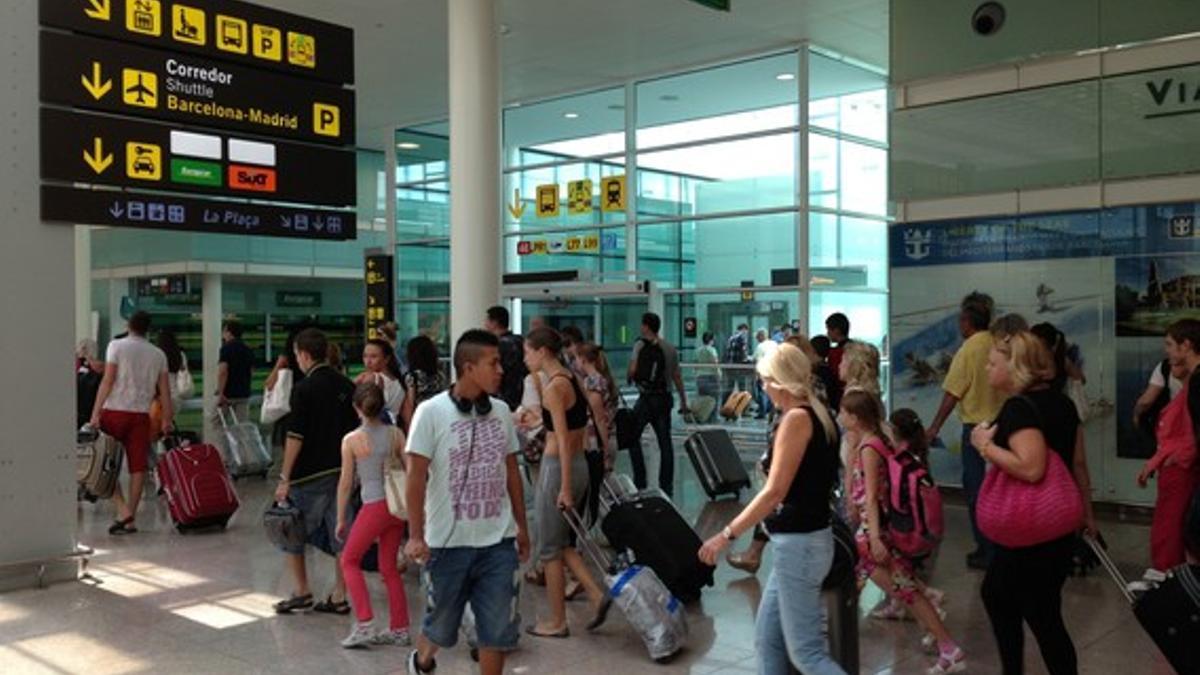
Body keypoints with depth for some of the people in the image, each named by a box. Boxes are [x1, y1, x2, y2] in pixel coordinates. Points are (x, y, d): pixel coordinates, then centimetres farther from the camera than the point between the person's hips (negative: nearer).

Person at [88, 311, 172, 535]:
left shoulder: (116, 346, 1)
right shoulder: (158, 354, 11)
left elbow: (108, 381, -8)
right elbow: (164, 390, 9)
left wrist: (95, 412, -9)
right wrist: (167, 419, 15)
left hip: (115, 411, -3)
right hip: (141, 414, 3)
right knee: (138, 466, 3)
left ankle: (122, 509, -5)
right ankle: (131, 519, 6)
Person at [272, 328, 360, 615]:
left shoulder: (304, 388, -12)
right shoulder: (347, 386, 7)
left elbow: (295, 437, -14)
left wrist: (285, 478, -9)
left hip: (310, 475, -6)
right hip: (343, 471, 6)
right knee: (341, 536, 8)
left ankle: (301, 592, 14)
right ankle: (339, 597, 12)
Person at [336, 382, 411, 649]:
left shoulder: (352, 440, -6)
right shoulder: (396, 434, 2)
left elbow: (346, 483, -3)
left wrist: (341, 519, 6)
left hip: (375, 506, -5)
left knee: (349, 560, 15)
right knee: (389, 567, 17)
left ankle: (364, 624, 6)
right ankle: (399, 629, 19)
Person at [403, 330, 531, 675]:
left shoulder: (501, 412, 3)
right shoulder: (431, 412, -10)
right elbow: (416, 477, -10)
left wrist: (522, 526, 13)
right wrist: (416, 535, -13)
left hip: (498, 541, 3)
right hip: (449, 541, -3)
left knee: (498, 629, 4)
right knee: (441, 622, 15)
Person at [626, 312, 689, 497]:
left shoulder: (641, 344, -6)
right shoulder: (671, 348, 10)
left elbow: (633, 370, -9)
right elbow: (677, 376, 11)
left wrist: (631, 377, 14)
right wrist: (683, 400, 16)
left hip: (647, 397, -5)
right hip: (665, 398, 5)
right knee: (665, 442, 7)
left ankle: (640, 481, 2)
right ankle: (667, 485, 9)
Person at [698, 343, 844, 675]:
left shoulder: (797, 418, -17)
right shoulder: (819, 415, 10)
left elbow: (775, 492, -21)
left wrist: (727, 535, -17)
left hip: (799, 544, -10)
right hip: (803, 540, 10)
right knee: (768, 640, 16)